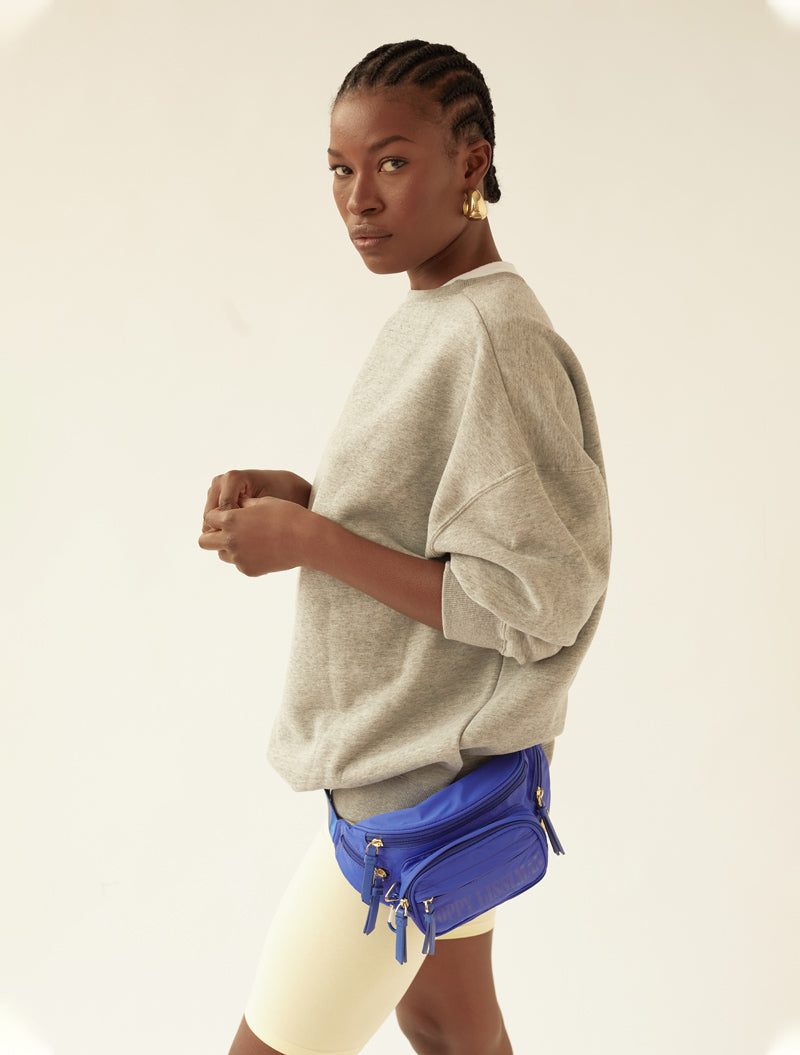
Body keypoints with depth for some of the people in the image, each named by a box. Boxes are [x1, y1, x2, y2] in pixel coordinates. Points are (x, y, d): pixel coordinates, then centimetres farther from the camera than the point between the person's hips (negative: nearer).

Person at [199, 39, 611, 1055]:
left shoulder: (497, 341, -24)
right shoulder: (428, 322, 6)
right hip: (433, 757, 9)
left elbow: (533, 604, -25)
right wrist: (296, 492, -3)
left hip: (420, 788, -9)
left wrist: (306, 539, -23)